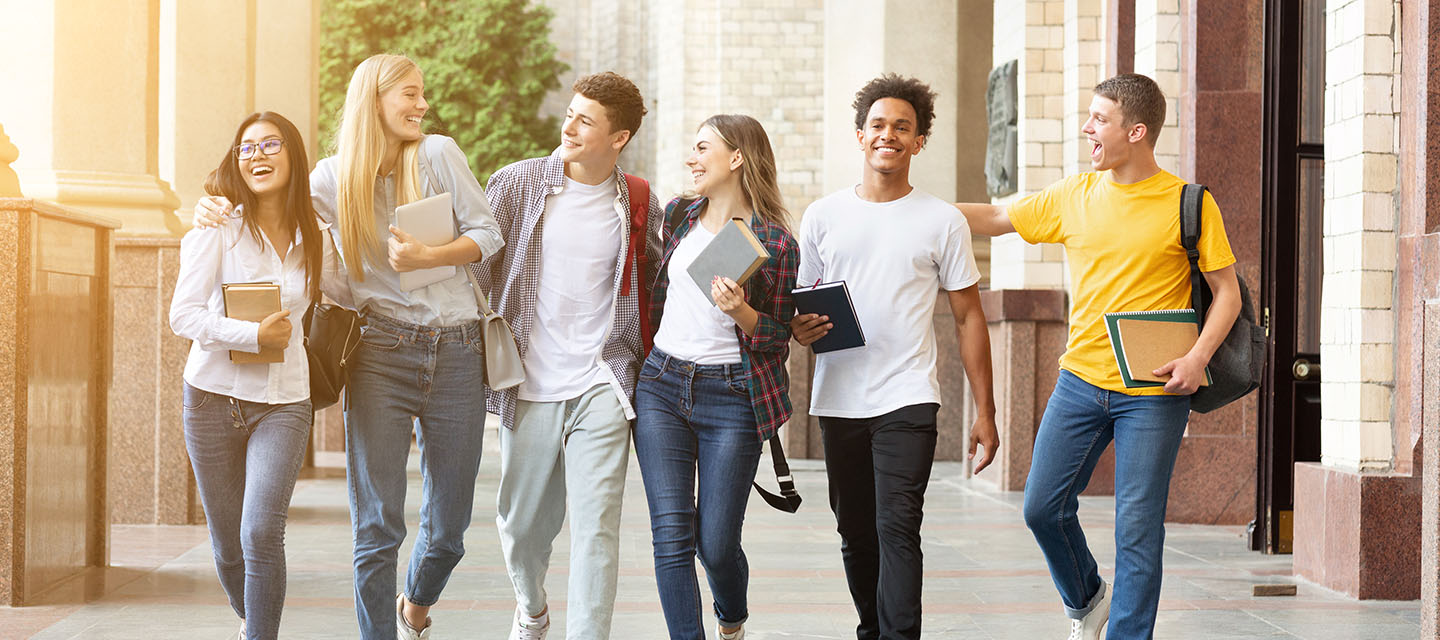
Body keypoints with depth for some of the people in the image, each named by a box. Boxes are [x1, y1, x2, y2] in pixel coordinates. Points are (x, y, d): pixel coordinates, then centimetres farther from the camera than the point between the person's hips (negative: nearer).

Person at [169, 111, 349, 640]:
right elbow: (183, 315, -12)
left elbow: (351, 292, 24)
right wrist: (254, 335, -19)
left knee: (262, 535, -17)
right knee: (228, 546, 9)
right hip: (213, 398, -1)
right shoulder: (218, 228, -5)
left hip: (283, 403, 1)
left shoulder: (313, 238, 5)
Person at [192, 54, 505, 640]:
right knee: (376, 525, -6)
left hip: (455, 350, 1)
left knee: (447, 526, 7)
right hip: (381, 353, 0)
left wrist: (427, 257, -15)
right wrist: (218, 206, -4)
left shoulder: (437, 155, 2)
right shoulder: (335, 177, 4)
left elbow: (488, 234, 1)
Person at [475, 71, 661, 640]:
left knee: (595, 527, -9)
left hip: (602, 384, -1)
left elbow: (654, 285, 16)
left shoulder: (639, 204, 4)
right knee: (522, 523, 12)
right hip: (530, 382, 1)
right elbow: (476, 268, 4)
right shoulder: (516, 184, 1)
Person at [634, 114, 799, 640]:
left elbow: (779, 341, -3)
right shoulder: (679, 216, 10)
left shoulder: (775, 242, -4)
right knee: (671, 534, -8)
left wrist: (740, 312, -20)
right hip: (661, 385, 4)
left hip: (732, 396, -4)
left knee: (716, 543, 1)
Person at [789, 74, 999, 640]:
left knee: (897, 529, -15)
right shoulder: (822, 216, 8)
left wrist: (984, 412, 2)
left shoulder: (943, 222, 3)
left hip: (908, 402, -3)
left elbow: (968, 318, 6)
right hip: (837, 401, 3)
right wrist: (799, 328, -10)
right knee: (856, 534, 10)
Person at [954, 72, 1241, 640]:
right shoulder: (1073, 197, 5)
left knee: (1137, 528, -3)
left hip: (1153, 393, -4)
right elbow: (995, 219, 14)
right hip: (1080, 380, 4)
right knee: (1042, 507, 5)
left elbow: (1226, 292, -2)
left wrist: (1198, 357, -17)